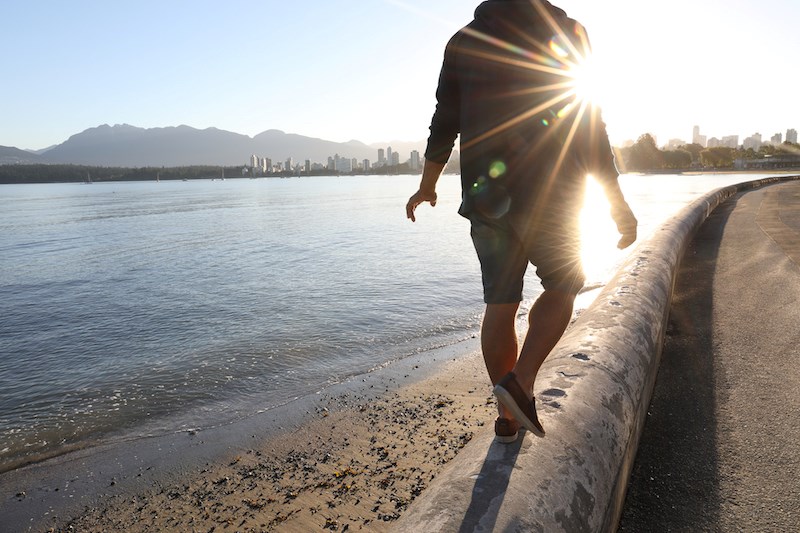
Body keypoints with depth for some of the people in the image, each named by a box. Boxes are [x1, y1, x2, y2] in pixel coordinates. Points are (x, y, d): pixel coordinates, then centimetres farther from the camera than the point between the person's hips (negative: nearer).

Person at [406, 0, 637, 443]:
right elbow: (587, 123, -7)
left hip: (484, 194, 4)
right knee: (563, 286, 17)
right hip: (547, 194, -3)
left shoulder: (463, 41, 10)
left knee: (500, 304, 9)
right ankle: (521, 382, 0)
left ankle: (507, 417, 18)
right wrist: (616, 201, -3)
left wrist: (426, 188, 23)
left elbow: (443, 124, 11)